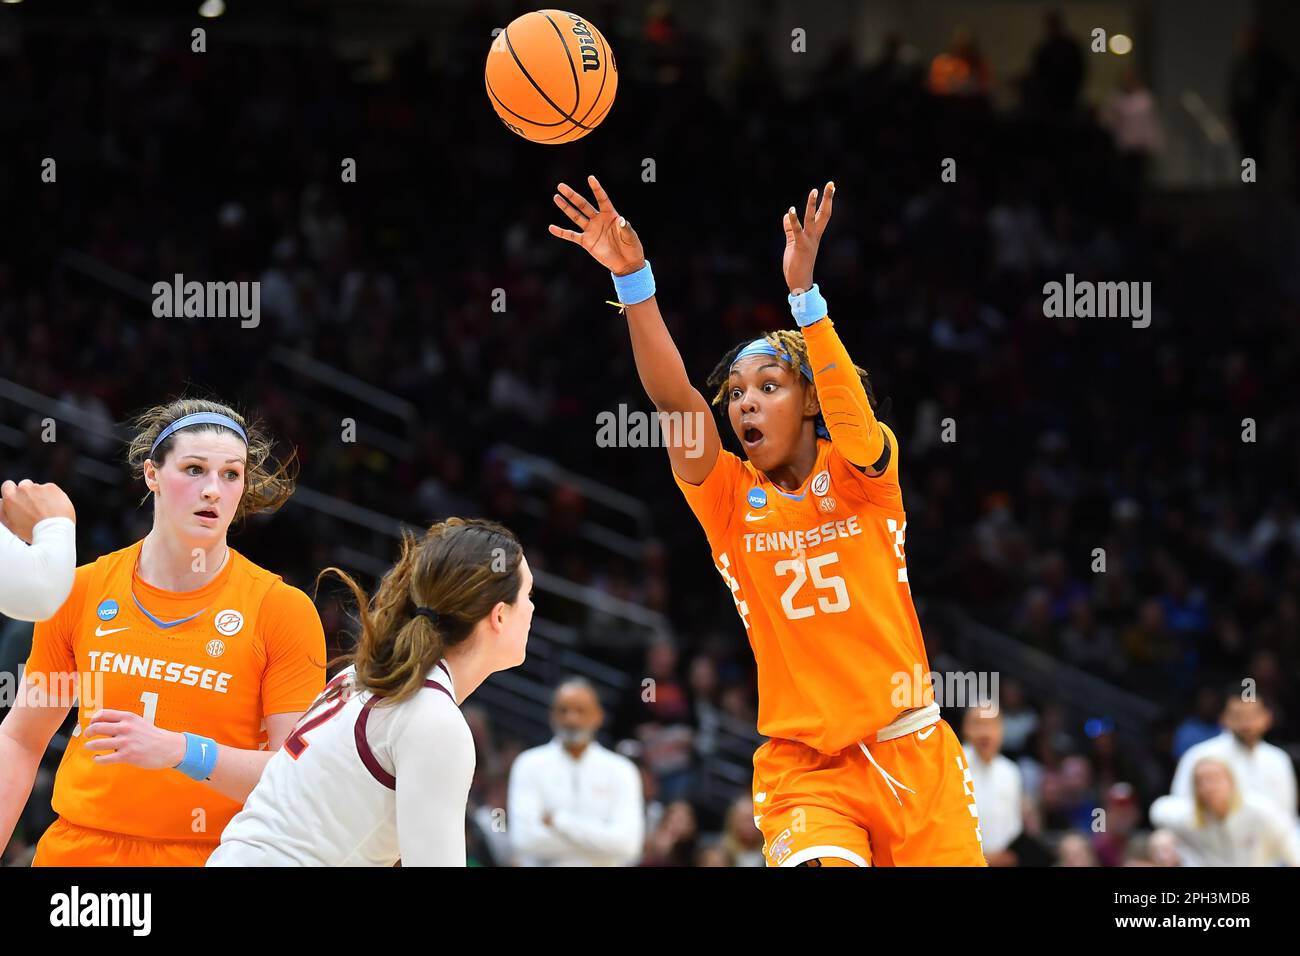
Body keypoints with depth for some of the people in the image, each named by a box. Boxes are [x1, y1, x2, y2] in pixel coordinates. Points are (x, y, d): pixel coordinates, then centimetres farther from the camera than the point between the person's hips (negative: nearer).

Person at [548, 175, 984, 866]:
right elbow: (673, 399, -10)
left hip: (913, 754, 0)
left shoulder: (857, 474, 2)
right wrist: (633, 280, -23)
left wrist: (804, 291, -34)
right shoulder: (729, 500, 4)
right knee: (820, 864, -24)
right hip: (804, 767, 0)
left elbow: (848, 409, -20)